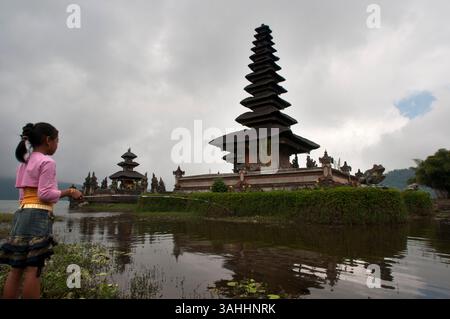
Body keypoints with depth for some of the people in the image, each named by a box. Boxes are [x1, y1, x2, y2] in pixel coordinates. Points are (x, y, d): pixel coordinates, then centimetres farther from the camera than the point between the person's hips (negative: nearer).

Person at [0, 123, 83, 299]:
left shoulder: (25, 162, 19)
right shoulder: (47, 161, -7)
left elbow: (24, 193, 19)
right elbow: (45, 194, -13)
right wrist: (68, 192, -3)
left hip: (21, 213, 9)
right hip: (39, 215, -8)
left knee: (16, 268, 8)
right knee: (33, 268, -6)